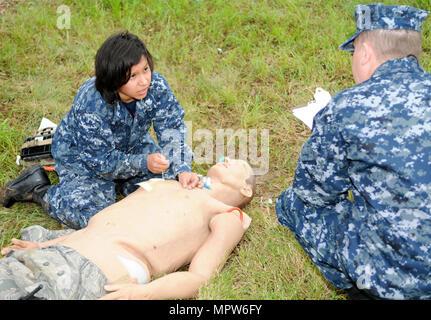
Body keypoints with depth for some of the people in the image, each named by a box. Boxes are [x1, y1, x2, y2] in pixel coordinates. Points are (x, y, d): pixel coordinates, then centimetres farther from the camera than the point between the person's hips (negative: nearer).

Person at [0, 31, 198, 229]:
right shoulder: (91, 105, -38)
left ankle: (118, 183, 18)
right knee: (92, 215, -18)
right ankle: (39, 189, 7)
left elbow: (172, 128, -20)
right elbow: (102, 162, -30)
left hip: (131, 146, 6)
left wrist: (181, 169, -35)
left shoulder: (156, 85, -26)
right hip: (81, 155, -5)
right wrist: (143, 163, -43)